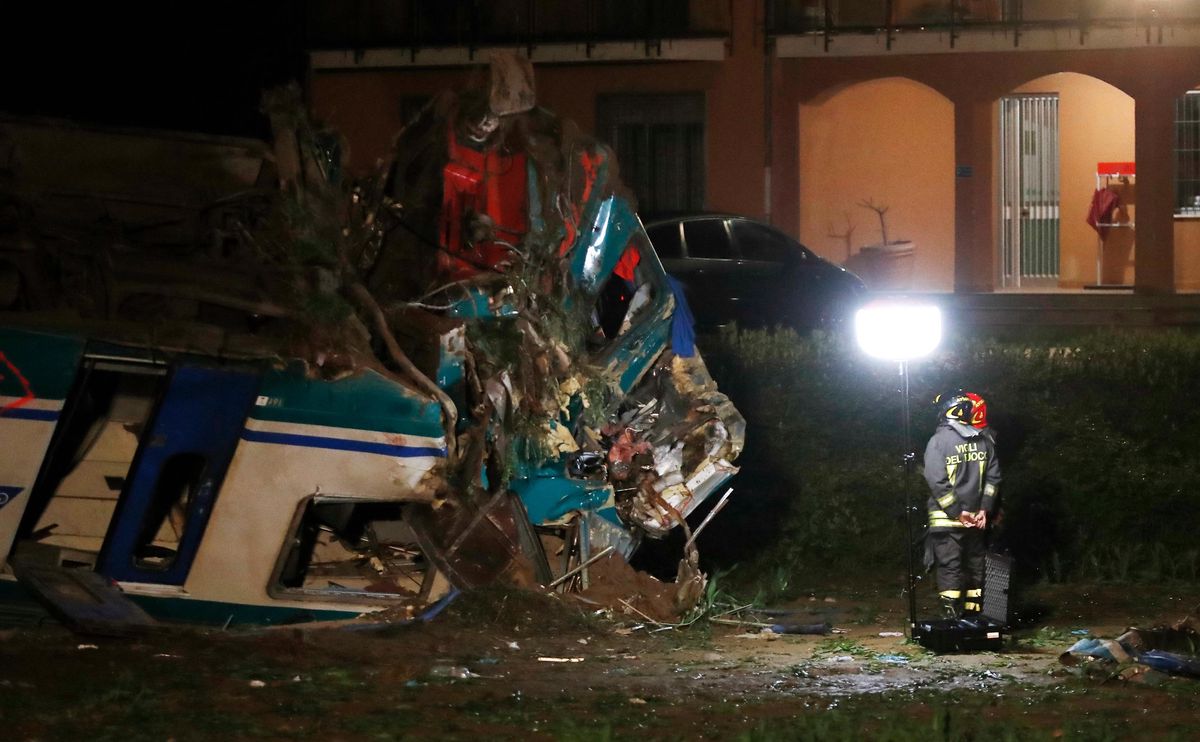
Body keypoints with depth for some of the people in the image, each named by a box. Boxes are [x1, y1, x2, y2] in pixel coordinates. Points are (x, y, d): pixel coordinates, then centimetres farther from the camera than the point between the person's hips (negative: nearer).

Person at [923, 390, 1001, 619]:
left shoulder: (939, 440, -9)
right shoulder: (985, 441, 5)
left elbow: (937, 481, -13)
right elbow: (993, 478, 3)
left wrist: (957, 512, -9)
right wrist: (985, 510, 2)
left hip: (945, 519, -4)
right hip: (977, 518, 4)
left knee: (949, 569, -4)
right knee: (975, 568, 13)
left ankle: (951, 620, -11)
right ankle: (973, 618, 17)